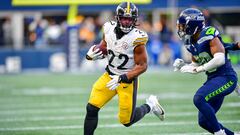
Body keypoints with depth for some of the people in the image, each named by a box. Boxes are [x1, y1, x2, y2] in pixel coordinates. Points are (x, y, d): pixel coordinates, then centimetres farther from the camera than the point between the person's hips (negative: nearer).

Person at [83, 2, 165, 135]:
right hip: (109, 76, 4)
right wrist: (92, 55, -12)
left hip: (127, 80, -4)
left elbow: (142, 66, -17)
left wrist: (121, 79, -26)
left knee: (126, 121, 3)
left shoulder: (136, 38, -22)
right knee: (91, 108, -9)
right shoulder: (109, 29, -6)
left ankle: (149, 106, 29)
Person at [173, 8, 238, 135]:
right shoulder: (192, 43, 8)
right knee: (204, 121, 7)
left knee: (199, 98, -27)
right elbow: (196, 64, 19)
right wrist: (183, 66, -2)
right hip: (213, 79, 9)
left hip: (225, 77, -9)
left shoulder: (209, 35, -18)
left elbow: (220, 59, -28)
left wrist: (196, 69, -24)